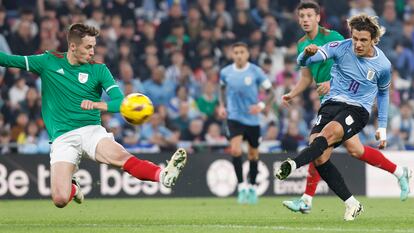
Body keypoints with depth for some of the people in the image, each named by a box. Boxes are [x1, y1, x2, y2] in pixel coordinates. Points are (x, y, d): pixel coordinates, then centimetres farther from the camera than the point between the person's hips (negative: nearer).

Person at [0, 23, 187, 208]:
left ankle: (163, 176, -53)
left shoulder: (98, 70, 2)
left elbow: (120, 102, -7)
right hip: (62, 138, 0)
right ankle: (72, 188, 18)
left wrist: (96, 104, -25)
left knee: (121, 157, -32)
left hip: (91, 130, 0)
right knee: (60, 200, -17)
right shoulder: (49, 62, 3)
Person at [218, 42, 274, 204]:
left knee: (253, 154, 10)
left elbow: (270, 92, -2)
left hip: (252, 118, 0)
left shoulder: (256, 71, -8)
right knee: (235, 150, -21)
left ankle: (252, 188, 29)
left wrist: (261, 105, -19)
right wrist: (222, 106, 6)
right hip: (234, 117, 0)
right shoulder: (225, 72, -1)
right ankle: (241, 187, -16)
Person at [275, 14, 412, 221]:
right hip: (331, 103, 2)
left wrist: (382, 127, 17)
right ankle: (352, 204, -8)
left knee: (329, 132, -35)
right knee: (319, 158, -17)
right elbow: (303, 61, -7)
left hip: (357, 109, -2)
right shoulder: (341, 48, -5)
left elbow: (383, 93, 18)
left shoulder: (383, 65, -2)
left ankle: (292, 165, -53)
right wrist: (307, 54, -32)